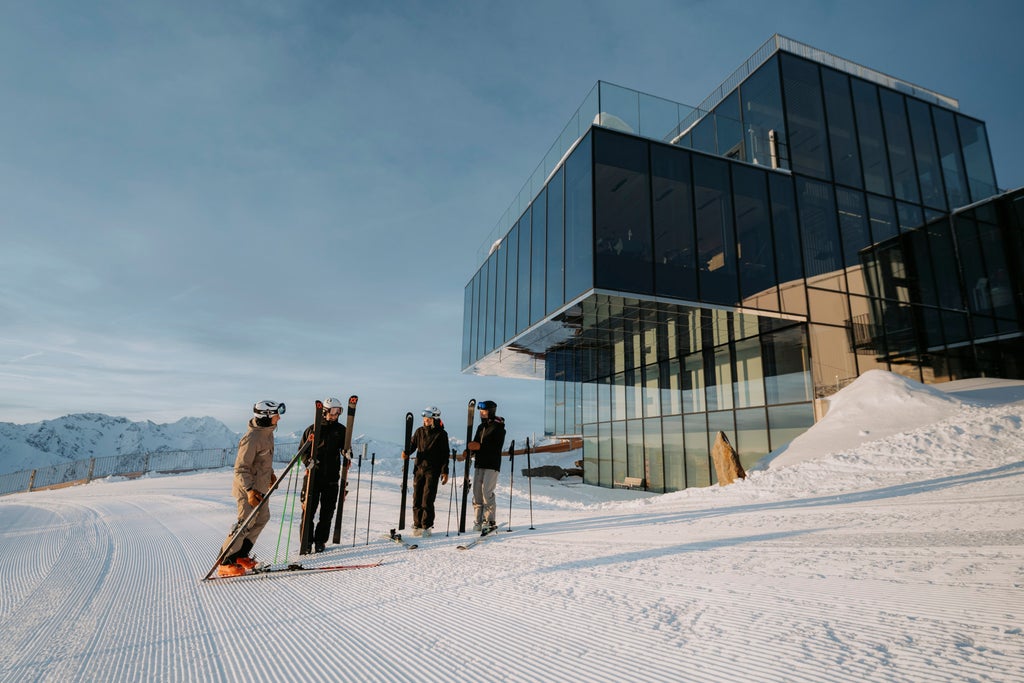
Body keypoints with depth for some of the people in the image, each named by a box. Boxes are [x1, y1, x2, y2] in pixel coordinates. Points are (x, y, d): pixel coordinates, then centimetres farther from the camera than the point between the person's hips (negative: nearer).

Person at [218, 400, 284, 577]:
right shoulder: (251, 439, -27)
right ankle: (225, 562, 6)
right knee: (246, 523, -7)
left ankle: (240, 555, 26)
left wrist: (270, 474, 24)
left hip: (260, 487, 10)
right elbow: (240, 468, -25)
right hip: (248, 489, -10)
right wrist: (250, 490, -32)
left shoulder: (267, 432, 3)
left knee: (262, 518, 14)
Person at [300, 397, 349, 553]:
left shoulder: (341, 430, 7)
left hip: (332, 476, 2)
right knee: (309, 508, -1)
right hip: (313, 475, -2)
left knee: (327, 511, 6)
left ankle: (320, 540, 20)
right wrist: (308, 462, -13)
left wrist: (347, 459, -8)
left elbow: (345, 448, 13)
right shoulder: (313, 429, 1)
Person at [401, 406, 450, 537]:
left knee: (427, 499, -6)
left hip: (433, 470, -4)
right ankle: (417, 525, 17)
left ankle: (426, 526, 5)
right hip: (419, 468, 4)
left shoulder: (441, 434, -2)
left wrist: (445, 471, -4)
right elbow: (413, 444, 11)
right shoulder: (420, 431, 9)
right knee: (417, 498, 5)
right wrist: (406, 452, -12)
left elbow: (445, 454, -1)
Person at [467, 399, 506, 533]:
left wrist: (480, 447, -23)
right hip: (479, 464, 7)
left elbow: (497, 448, -15)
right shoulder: (481, 427, 16)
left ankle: (490, 521, -3)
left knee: (487, 491, -12)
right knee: (477, 492, 4)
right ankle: (479, 521, 11)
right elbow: (476, 444, 16)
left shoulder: (498, 427, -6)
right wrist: (471, 448, -7)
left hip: (492, 465, -7)